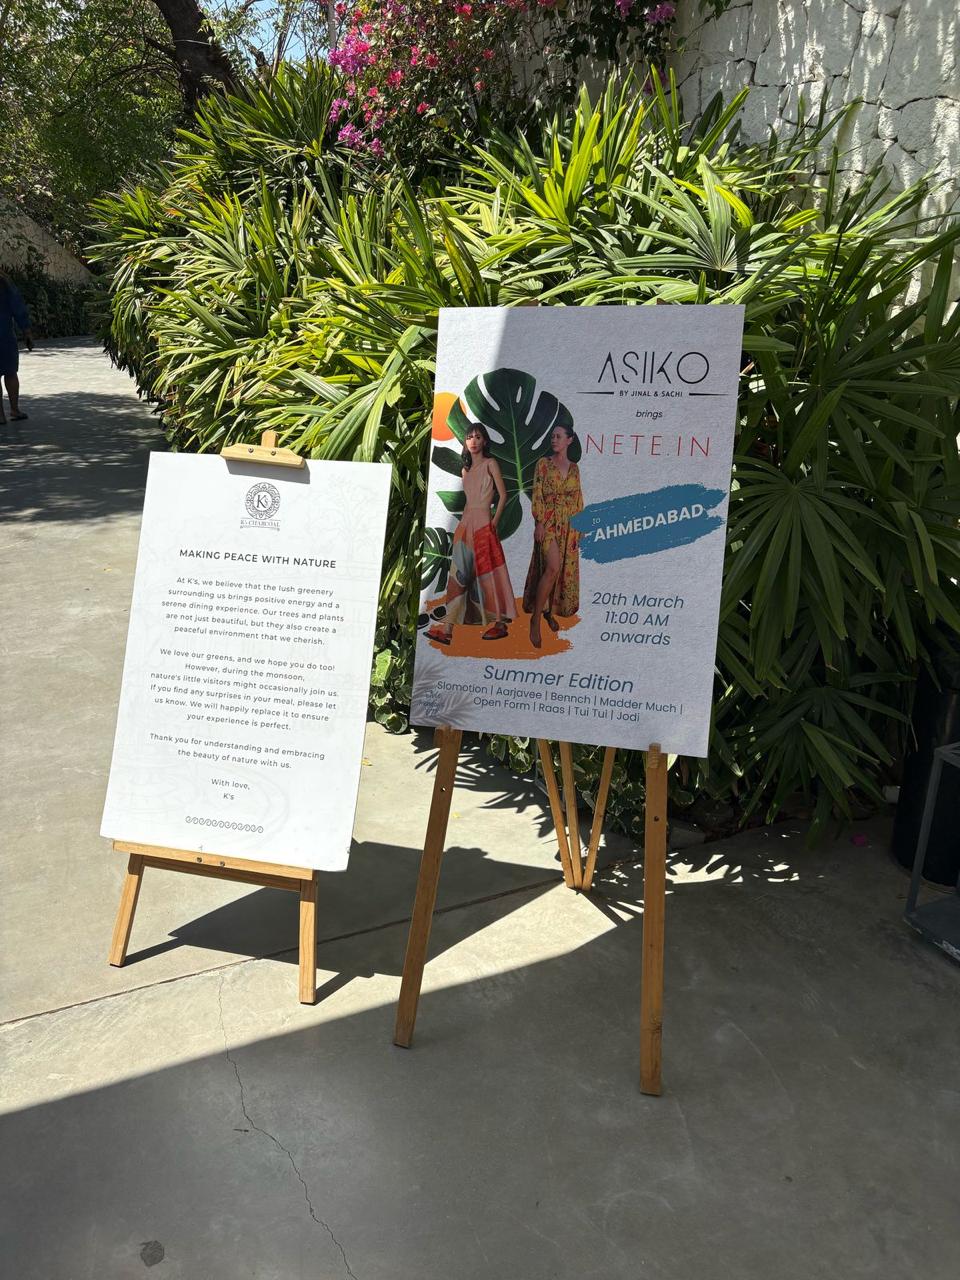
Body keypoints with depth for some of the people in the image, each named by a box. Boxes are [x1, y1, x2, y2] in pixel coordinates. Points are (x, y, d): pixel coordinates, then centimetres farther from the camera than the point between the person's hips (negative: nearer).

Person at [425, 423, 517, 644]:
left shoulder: (490, 463, 0)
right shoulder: (466, 470, 18)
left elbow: (503, 494, -4)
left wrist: (495, 521, -12)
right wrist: (464, 521, 11)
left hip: (483, 523, -6)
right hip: (466, 523, 6)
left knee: (487, 571, -6)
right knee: (460, 574, 0)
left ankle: (500, 623, 3)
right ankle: (447, 628, -5)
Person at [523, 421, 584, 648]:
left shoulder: (574, 468, 11)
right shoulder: (544, 464, -1)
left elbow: (578, 498, 14)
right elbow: (537, 495, -6)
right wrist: (539, 522, -14)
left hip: (569, 524, 5)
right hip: (549, 522, -5)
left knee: (566, 570, 5)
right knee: (553, 567, -20)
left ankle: (550, 612, 22)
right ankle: (536, 617, -13)